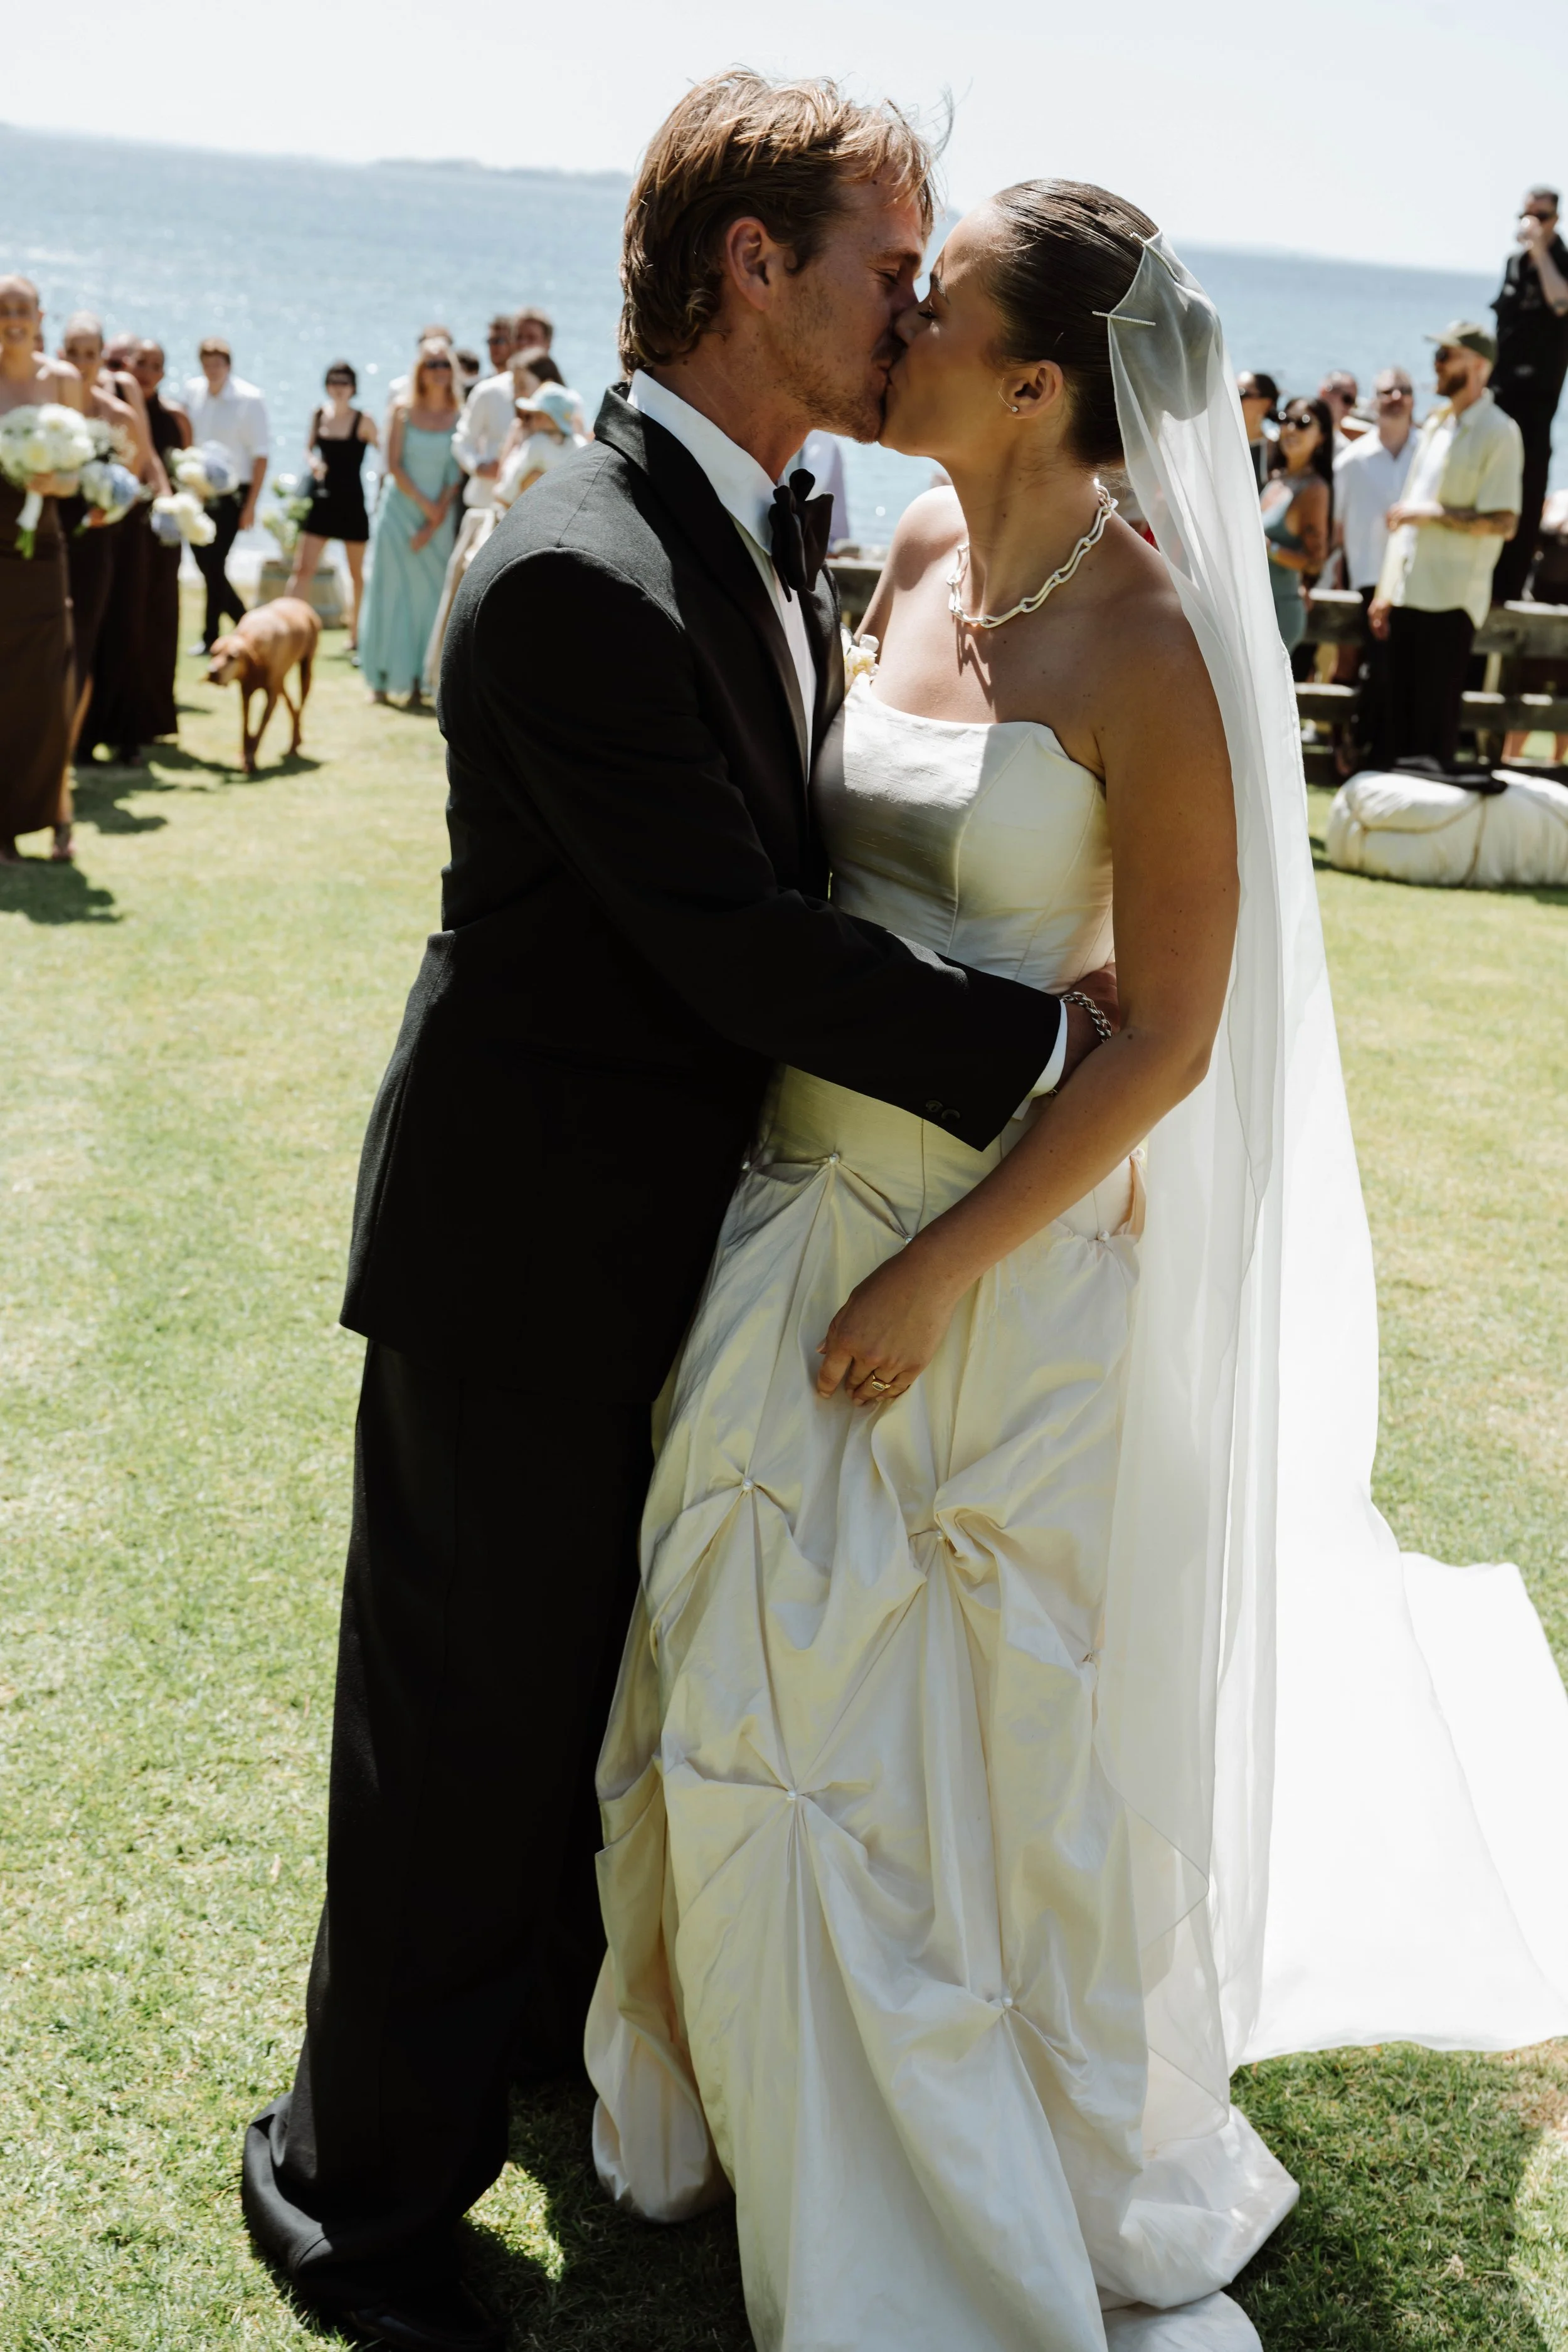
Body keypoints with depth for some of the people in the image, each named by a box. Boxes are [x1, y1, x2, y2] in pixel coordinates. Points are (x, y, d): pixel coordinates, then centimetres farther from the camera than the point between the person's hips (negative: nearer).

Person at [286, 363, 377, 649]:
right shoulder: (318, 415, 4)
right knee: (302, 569, -5)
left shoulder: (364, 420, -7)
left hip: (352, 502, -3)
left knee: (356, 572, 10)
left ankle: (355, 634, 21)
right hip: (322, 499, 3)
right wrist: (313, 461, -5)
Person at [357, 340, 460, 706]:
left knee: (428, 595, -2)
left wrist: (434, 522, -11)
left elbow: (456, 477, -3)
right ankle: (383, 679, 4)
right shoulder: (404, 411, 1)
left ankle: (418, 682, 0)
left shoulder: (459, 419, -1)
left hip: (438, 516, 0)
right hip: (400, 508, 0)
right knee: (391, 591, 0)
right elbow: (394, 466, -2)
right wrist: (423, 504, -11)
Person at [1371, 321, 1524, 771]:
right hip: (1408, 594, 7)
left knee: (1435, 721, -5)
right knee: (1396, 717, 8)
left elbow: (1504, 522, -14)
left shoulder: (1499, 432, -7)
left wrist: (1432, 513, -16)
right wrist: (1386, 590, 15)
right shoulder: (1434, 425, 17)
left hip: (1451, 599, -7)